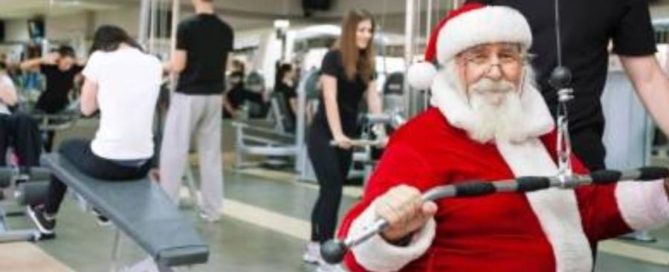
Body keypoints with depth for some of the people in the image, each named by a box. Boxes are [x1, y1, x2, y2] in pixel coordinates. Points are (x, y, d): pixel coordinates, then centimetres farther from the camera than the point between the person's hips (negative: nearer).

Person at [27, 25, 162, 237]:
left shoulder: (99, 57, -2)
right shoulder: (154, 63, 8)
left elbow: (87, 109, 5)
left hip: (107, 162, -4)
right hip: (143, 164, 4)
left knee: (66, 147, 32)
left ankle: (47, 217, 47)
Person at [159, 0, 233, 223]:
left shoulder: (187, 26, -12)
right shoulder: (226, 30, 5)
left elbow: (178, 66, -12)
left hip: (188, 95, -5)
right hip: (214, 96, 5)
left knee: (174, 152, 2)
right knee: (211, 153, 9)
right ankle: (212, 209, 13)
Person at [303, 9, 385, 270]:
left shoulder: (366, 64, 8)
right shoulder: (333, 58, -12)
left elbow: (373, 99, 3)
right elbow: (329, 98, -20)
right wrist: (336, 135, -30)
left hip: (348, 136, 7)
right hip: (324, 135, -7)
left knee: (330, 191, 9)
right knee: (332, 190, -11)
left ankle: (314, 247, 18)